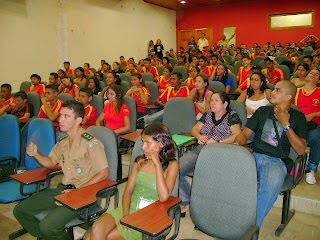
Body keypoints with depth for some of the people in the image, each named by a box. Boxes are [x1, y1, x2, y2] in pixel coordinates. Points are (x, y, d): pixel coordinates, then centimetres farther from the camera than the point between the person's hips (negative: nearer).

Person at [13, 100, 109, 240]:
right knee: (20, 210, 6)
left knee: (48, 226, -24)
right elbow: (50, 162, 22)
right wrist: (36, 154, 1)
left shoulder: (91, 143, -17)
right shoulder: (63, 141, 8)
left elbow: (104, 173, -18)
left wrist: (78, 190, -18)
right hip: (63, 189, 8)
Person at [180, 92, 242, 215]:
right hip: (200, 149, 6)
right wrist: (199, 136, 1)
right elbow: (194, 129, 25)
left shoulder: (232, 116, 9)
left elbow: (237, 136, -5)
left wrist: (217, 141, -15)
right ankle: (188, 201, -1)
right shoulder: (208, 114, 26)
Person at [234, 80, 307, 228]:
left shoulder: (297, 117, 11)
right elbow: (245, 134, 16)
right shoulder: (263, 111, 19)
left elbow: (301, 150, 1)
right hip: (253, 155, 2)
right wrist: (235, 145, -7)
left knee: (272, 186, -37)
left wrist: (286, 125, -6)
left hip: (276, 161, -2)